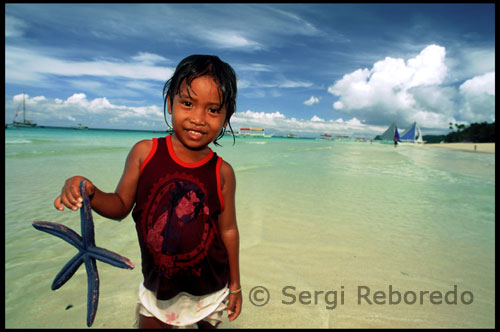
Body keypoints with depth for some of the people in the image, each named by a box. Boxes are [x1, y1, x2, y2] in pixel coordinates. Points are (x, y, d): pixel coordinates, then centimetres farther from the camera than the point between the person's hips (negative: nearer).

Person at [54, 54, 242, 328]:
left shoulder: (222, 172, -14)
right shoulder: (144, 153, -13)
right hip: (157, 286, 1)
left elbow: (228, 230, -5)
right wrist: (90, 193, -25)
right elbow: (121, 206, -3)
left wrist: (235, 285, 4)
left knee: (208, 324, 23)